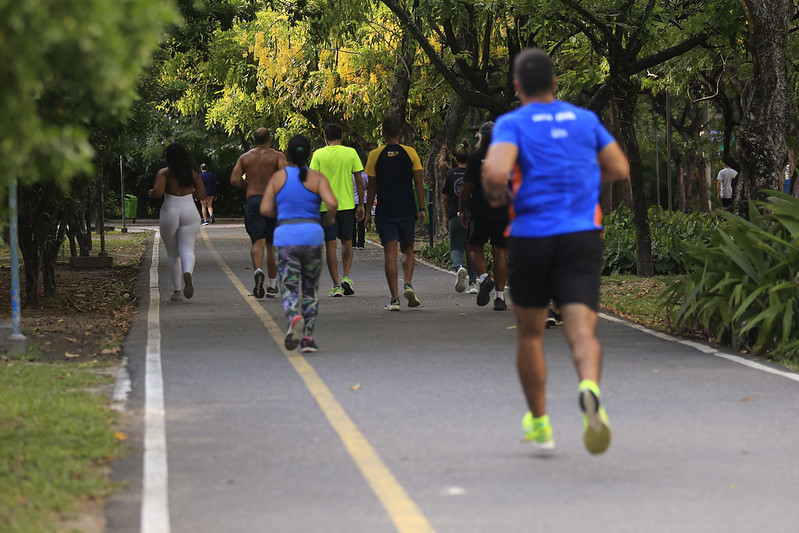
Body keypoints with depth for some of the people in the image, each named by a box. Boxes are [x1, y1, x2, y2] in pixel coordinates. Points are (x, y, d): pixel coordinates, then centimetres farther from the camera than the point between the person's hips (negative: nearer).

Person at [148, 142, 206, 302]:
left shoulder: (164, 173, -5)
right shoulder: (192, 173, 5)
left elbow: (158, 192, -18)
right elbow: (201, 195, 9)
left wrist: (151, 193, 5)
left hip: (170, 212, -1)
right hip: (190, 212, 1)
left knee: (172, 253, 11)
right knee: (187, 250, -6)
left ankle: (177, 290, 13)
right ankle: (187, 273, -39)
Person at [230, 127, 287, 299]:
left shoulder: (245, 158, 10)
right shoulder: (277, 156, 2)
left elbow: (234, 180, 1)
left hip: (253, 201, 1)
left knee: (257, 241, -8)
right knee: (272, 244, 9)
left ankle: (258, 270, -39)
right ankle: (272, 286, 15)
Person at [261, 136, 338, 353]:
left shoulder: (278, 177, 3)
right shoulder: (317, 178, -1)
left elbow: (265, 209, 1)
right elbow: (332, 203, -14)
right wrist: (328, 219, 6)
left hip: (286, 237, 0)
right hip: (312, 236, 0)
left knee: (289, 288, 1)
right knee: (310, 289, 13)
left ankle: (295, 318, -31)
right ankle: (308, 337, 9)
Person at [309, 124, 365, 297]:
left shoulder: (318, 155, -3)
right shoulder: (351, 153, 0)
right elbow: (359, 181, 1)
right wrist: (361, 205, 8)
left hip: (325, 205, -1)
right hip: (347, 204, 1)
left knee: (330, 245, 3)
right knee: (347, 243, 17)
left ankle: (336, 286, 0)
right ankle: (346, 277, 2)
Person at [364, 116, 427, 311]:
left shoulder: (375, 155, -2)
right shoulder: (410, 153, 0)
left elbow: (372, 187, 1)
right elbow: (419, 183, -1)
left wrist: (368, 211, 8)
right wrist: (421, 209, 4)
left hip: (385, 211, -1)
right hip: (407, 209, 1)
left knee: (390, 253, -1)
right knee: (407, 249, 16)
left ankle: (394, 298, -7)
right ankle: (408, 284, -7)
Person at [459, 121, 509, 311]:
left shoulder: (476, 157, -3)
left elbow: (467, 188, -2)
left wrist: (463, 211, 9)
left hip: (480, 212, -2)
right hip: (504, 212, 2)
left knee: (474, 248, 12)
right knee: (500, 253, 5)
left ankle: (483, 277, -15)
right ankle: (500, 297, 2)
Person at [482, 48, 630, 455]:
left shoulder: (512, 124, -2)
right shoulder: (584, 119, 10)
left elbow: (495, 172, -19)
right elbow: (619, 169, 16)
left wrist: (495, 193, 3)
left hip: (531, 238, -1)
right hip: (582, 237, 1)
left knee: (530, 334, 17)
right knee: (582, 331, -9)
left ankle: (539, 424, 26)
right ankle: (589, 388, -41)